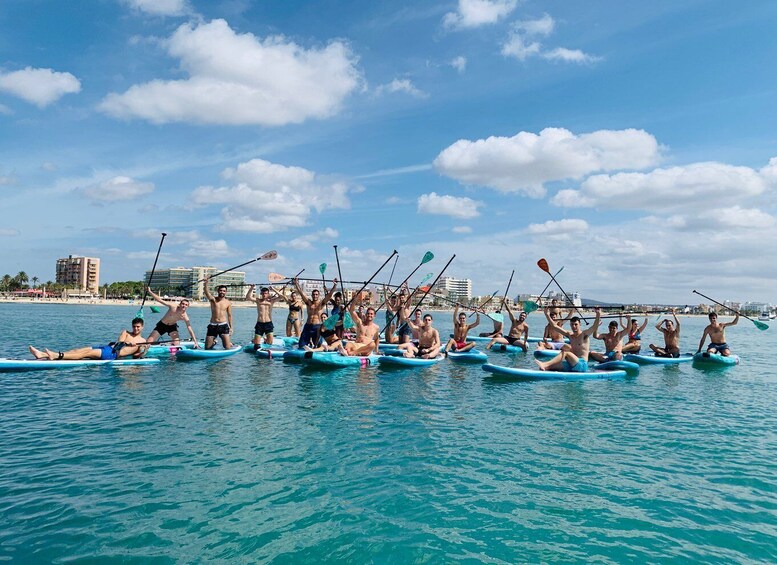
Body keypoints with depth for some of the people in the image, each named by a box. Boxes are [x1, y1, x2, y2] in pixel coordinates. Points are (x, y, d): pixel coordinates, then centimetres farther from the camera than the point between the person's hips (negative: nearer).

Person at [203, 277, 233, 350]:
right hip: (212, 326, 0)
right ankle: (214, 342, 39)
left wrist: (231, 327, 10)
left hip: (223, 325, 0)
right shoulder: (213, 300, 1)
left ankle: (229, 343, 29)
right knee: (207, 348, 5)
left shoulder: (228, 303, 5)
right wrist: (206, 282, -37)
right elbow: (207, 292, -19)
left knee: (228, 348, -8)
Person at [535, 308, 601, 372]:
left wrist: (598, 315, -35)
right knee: (550, 366, -10)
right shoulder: (570, 335, 15)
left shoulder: (584, 335, -2)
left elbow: (595, 327, -19)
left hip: (582, 365, -7)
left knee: (565, 352, -28)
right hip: (571, 365, 7)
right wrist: (547, 315, 10)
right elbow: (555, 326, 16)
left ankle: (545, 364, -38)